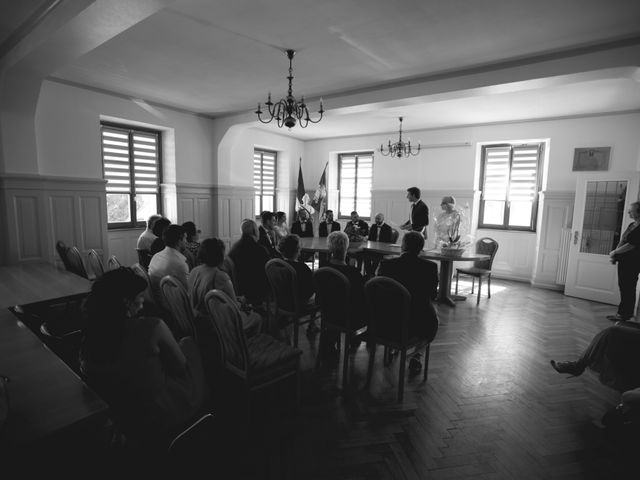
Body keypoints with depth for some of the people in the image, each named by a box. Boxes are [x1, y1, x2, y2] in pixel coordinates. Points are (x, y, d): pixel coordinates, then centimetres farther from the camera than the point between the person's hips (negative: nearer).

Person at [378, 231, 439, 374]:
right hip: (419, 325, -1)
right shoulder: (430, 266, -13)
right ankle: (415, 355, 20)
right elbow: (432, 296, 2)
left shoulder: (386, 264, -11)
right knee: (434, 317, 31)